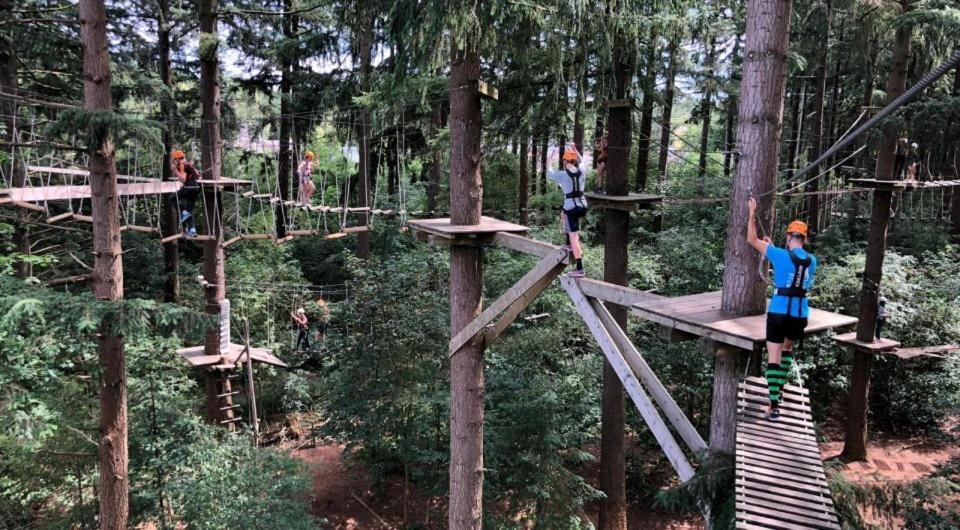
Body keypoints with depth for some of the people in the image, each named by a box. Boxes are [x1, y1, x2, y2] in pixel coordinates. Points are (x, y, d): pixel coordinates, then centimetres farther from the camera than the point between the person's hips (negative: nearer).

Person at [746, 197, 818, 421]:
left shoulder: (781, 255, -9)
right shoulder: (812, 261, 5)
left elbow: (752, 240, -1)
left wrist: (752, 214, 7)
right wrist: (775, 247, 32)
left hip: (779, 311, -4)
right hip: (800, 314, 5)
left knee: (774, 357, -3)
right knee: (788, 347, 30)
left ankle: (774, 406, -9)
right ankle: (779, 387, 38)